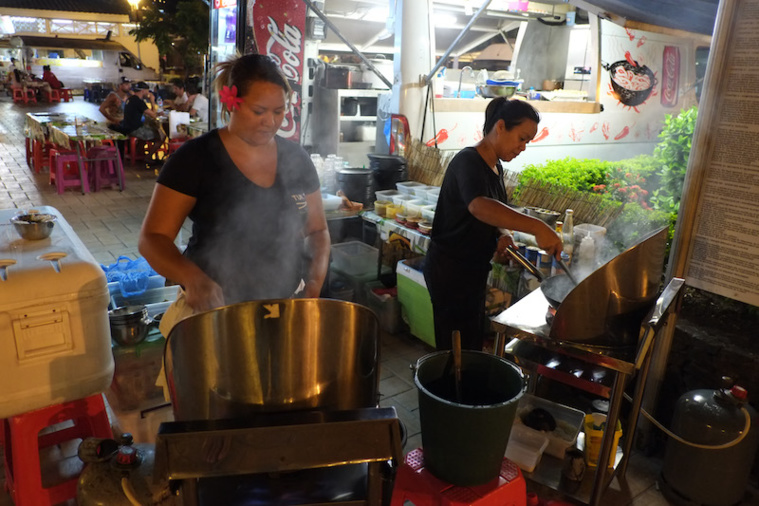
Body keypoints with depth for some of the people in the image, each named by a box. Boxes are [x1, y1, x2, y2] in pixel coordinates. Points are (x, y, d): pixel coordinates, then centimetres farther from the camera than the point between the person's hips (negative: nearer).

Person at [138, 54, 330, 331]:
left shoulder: (297, 159, 1)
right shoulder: (194, 158, -10)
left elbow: (317, 230, 10)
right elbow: (153, 238, -11)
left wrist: (315, 280, -9)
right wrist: (192, 278, -31)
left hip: (289, 307, 3)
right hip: (213, 308, -3)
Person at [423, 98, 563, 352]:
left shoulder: (495, 166, 9)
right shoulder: (468, 161, -20)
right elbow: (479, 206, -41)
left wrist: (501, 236, 0)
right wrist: (537, 227, -47)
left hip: (473, 269, 9)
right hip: (450, 270, -9)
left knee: (473, 345, 18)